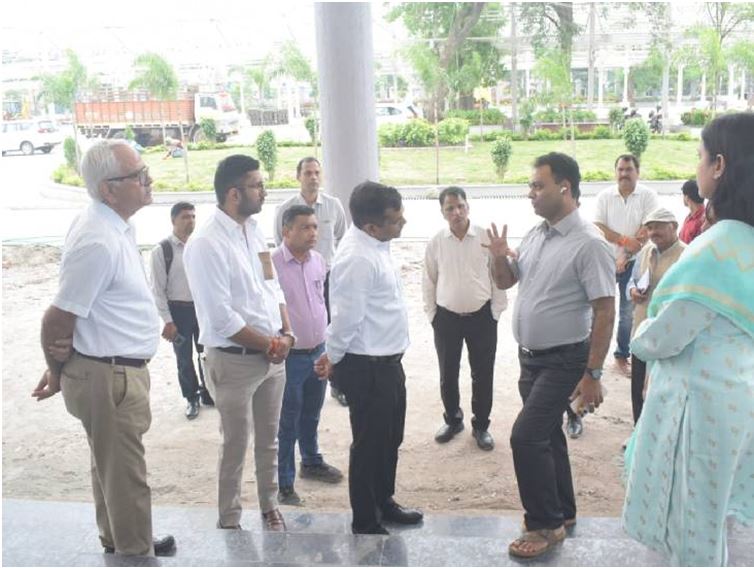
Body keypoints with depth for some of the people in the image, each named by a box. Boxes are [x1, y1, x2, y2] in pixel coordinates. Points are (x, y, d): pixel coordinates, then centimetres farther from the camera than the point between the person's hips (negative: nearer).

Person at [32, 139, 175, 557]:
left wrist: (63, 370, 11)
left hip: (115, 370, 9)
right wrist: (58, 374, -4)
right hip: (110, 376, -9)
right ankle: (136, 553, 25)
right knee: (126, 474, 7)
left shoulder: (113, 225, 4)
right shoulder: (98, 242, -26)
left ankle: (116, 540, 43)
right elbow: (58, 319, -21)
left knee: (110, 465, 25)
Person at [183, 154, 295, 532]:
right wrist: (269, 344, -13)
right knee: (236, 445, 10)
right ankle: (229, 521, 30)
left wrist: (285, 334, -3)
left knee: (269, 440, 20)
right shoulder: (206, 244, -20)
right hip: (235, 361, -7)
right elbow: (221, 319, -22)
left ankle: (270, 507, 39)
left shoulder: (254, 231, 5)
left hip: (273, 356, 7)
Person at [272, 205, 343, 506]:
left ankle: (311, 462, 43)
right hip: (289, 356, -6)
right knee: (287, 422, 5)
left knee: (311, 414, 23)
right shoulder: (272, 263, -18)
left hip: (318, 351, 6)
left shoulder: (319, 260, 3)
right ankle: (284, 483, 18)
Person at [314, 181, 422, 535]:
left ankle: (384, 502, 43)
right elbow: (346, 318, -23)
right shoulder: (357, 258, -26)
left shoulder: (374, 245, 5)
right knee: (369, 444, 6)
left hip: (387, 361, 9)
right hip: (367, 368, -9)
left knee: (390, 438, 23)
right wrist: (332, 359, -7)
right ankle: (365, 524, 24)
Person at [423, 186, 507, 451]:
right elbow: (429, 282, 6)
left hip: (482, 317, -1)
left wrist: (496, 311, -2)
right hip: (447, 318, 1)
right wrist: (432, 315, 5)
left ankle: (481, 426, 26)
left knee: (482, 375, 8)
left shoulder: (486, 238, -8)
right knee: (447, 375, 12)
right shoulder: (435, 243, -3)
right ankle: (452, 420, 33)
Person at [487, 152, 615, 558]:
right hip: (530, 356, 8)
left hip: (564, 361, -8)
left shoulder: (588, 243, -19)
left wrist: (592, 374, -20)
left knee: (525, 436, -10)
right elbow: (505, 282, 17)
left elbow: (605, 311, -20)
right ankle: (561, 512, 35)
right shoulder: (535, 234, 4)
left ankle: (545, 523, 8)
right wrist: (499, 258, -6)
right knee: (546, 434, 18)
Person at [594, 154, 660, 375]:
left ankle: (622, 356, 22)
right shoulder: (604, 196, 0)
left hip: (632, 263, 0)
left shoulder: (648, 195, -4)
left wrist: (626, 254, -16)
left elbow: (647, 231, -11)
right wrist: (624, 240, -19)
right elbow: (598, 227, -7)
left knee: (628, 312, 10)